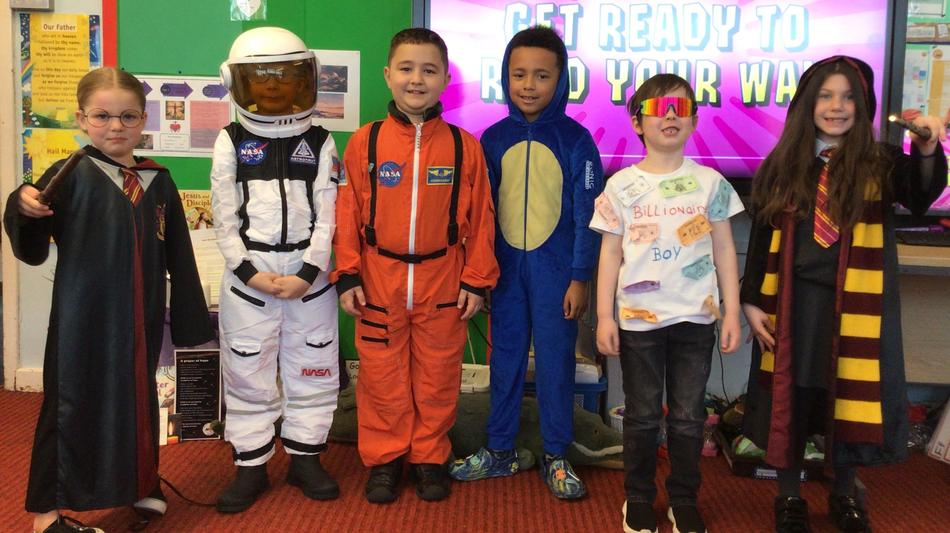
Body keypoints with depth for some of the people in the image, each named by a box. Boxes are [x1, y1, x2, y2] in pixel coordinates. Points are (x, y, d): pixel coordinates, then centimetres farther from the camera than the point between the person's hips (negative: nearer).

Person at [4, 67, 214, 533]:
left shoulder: (158, 181, 5)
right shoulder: (71, 176, -7)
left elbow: (178, 257, 10)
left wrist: (191, 318, 10)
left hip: (141, 320, 4)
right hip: (84, 318, -4)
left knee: (139, 398, 16)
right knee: (73, 403, 2)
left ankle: (138, 482, 36)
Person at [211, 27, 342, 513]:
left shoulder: (320, 144, 3)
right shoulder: (231, 142, 3)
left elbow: (328, 216, -2)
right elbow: (224, 219, 0)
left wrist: (308, 273, -13)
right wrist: (249, 272, -11)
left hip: (309, 275, 1)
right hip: (248, 275, 0)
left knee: (312, 368, 8)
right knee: (247, 371, 6)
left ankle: (305, 457, 23)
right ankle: (251, 465, 18)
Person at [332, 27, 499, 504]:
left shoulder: (464, 146, -2)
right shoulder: (364, 143, -2)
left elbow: (480, 219, 1)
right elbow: (347, 214, 1)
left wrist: (477, 280, -1)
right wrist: (347, 275, -3)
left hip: (443, 282, 0)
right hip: (378, 281, 0)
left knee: (437, 376, 11)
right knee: (381, 377, 10)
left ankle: (429, 457, 29)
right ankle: (383, 459, 27)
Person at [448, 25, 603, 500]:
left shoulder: (575, 140, -6)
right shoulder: (495, 138, 3)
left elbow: (587, 216, -5)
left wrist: (580, 278, -7)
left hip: (555, 270, -3)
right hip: (505, 267, 3)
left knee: (555, 360, 6)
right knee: (505, 358, 12)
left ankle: (555, 456, 20)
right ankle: (500, 450, 25)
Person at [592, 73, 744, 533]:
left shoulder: (710, 182, 3)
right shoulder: (622, 186, 0)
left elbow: (724, 251, 5)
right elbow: (610, 254, 1)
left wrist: (731, 313, 1)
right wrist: (604, 317, -3)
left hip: (695, 318, 1)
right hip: (638, 319, -1)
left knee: (688, 416, 8)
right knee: (642, 416, 9)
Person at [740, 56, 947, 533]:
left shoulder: (880, 164, -2)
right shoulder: (783, 166, 2)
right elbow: (762, 239, 4)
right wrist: (752, 300, 0)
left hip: (854, 305, -1)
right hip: (793, 304, 1)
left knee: (849, 398, 9)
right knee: (791, 399, 9)